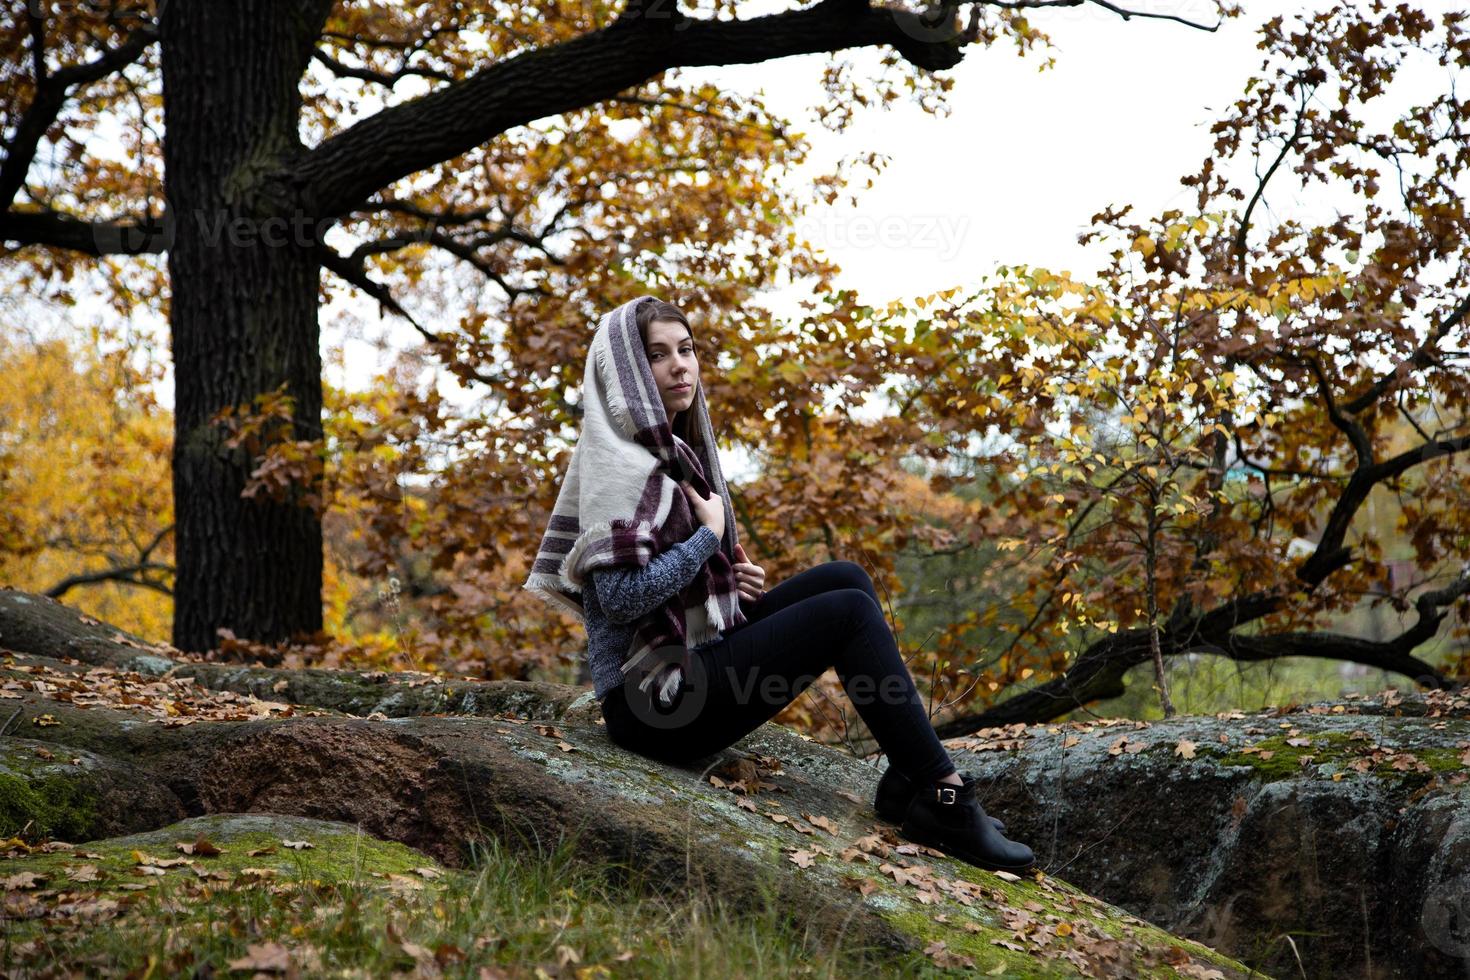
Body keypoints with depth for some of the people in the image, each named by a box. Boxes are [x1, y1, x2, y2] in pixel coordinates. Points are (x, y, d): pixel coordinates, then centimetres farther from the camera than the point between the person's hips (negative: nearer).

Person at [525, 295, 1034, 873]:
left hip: (691, 657, 10)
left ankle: (907, 783, 2)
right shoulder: (626, 466, -16)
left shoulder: (671, 450, 13)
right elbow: (620, 595, -27)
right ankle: (946, 800, -9)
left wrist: (728, 579, 5)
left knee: (845, 579, 6)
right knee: (849, 612, -13)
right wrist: (709, 536, -15)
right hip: (658, 700, -10)